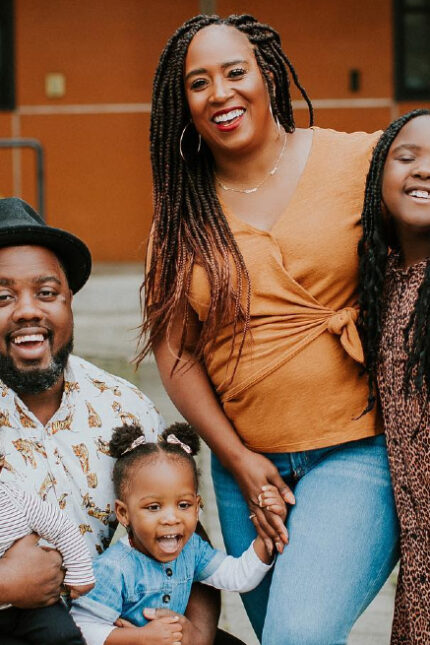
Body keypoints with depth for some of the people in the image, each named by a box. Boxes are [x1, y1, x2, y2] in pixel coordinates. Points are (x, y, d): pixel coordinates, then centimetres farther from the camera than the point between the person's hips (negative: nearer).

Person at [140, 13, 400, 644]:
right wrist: (237, 459, -2)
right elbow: (173, 347, 5)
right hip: (247, 463, 4)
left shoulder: (357, 161, -2)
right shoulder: (181, 213, 7)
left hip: (357, 450, -4)